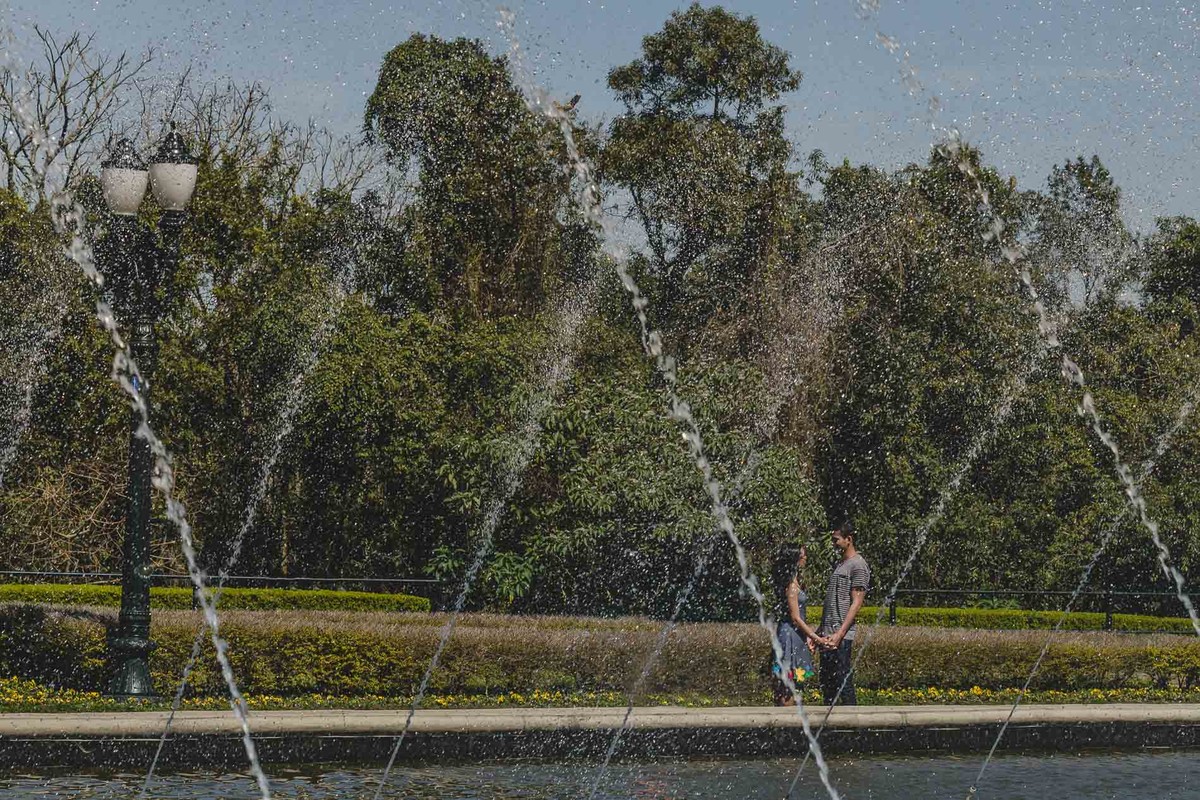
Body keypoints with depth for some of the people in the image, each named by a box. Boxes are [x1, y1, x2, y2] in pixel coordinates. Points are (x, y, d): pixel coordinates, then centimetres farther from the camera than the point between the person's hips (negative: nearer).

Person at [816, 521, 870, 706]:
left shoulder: (858, 566, -7)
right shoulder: (839, 565, 20)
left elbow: (856, 603, -14)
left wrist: (840, 634, -20)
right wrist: (820, 631, 17)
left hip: (842, 637, -9)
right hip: (827, 635, 9)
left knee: (843, 683, -9)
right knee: (827, 683, 10)